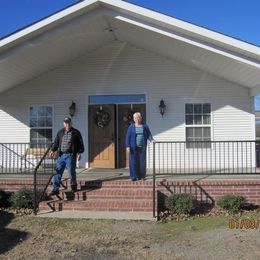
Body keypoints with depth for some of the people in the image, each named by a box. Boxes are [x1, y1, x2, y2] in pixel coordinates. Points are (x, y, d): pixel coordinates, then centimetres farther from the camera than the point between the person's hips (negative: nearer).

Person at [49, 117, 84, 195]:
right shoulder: (60, 132, 14)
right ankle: (55, 189, 3)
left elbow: (80, 144, 2)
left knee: (71, 172, 0)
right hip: (61, 155, 4)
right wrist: (52, 150, 1)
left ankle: (74, 186, 22)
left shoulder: (76, 133, 4)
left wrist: (79, 153, -9)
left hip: (70, 155, -3)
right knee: (57, 172, 0)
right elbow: (56, 143, 16)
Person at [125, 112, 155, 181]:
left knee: (142, 162, 2)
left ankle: (141, 176, 11)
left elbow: (149, 135, 4)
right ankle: (133, 177, 3)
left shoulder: (145, 126, 10)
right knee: (133, 162, -3)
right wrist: (128, 146, -8)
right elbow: (128, 137, 1)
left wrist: (151, 140, -17)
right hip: (133, 147, -2)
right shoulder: (131, 127, 4)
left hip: (142, 147, 2)